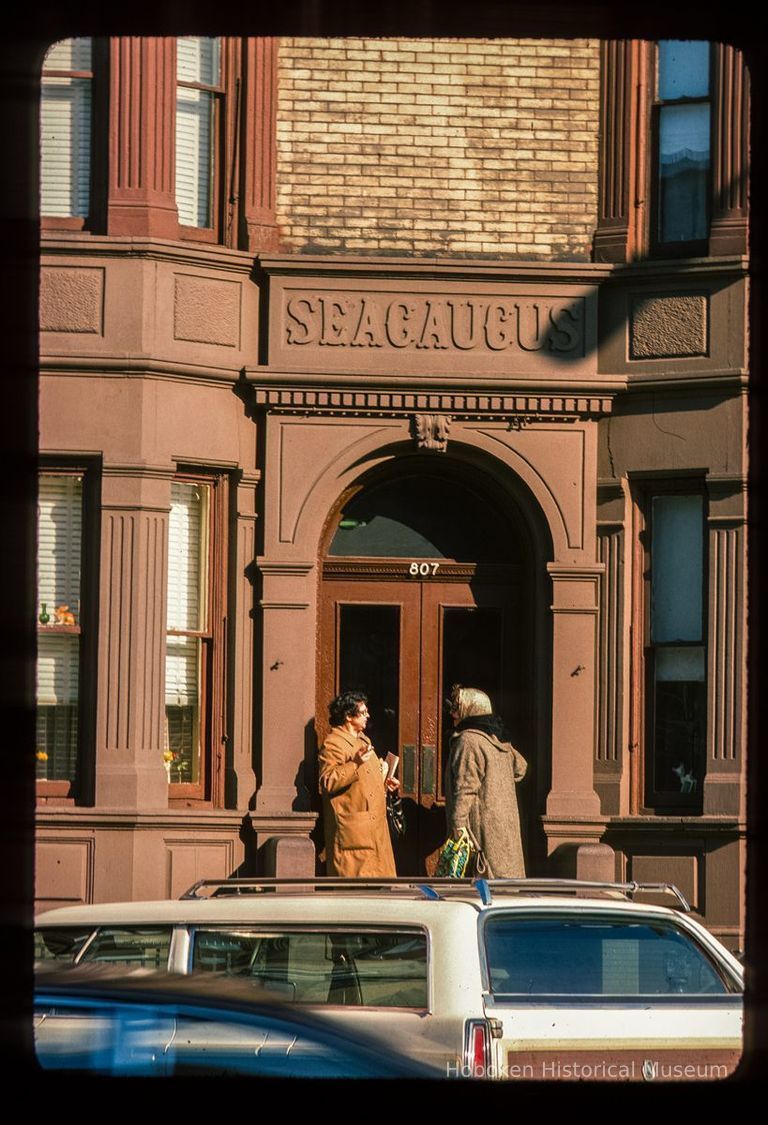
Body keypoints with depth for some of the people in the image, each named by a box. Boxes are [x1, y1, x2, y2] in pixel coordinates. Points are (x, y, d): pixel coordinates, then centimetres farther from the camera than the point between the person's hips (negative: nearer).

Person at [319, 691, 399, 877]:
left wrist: (384, 783, 17)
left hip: (374, 825, 10)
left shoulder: (362, 740, 21)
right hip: (351, 826, -10)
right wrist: (354, 763, -29)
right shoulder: (333, 744, -11)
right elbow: (327, 782, -21)